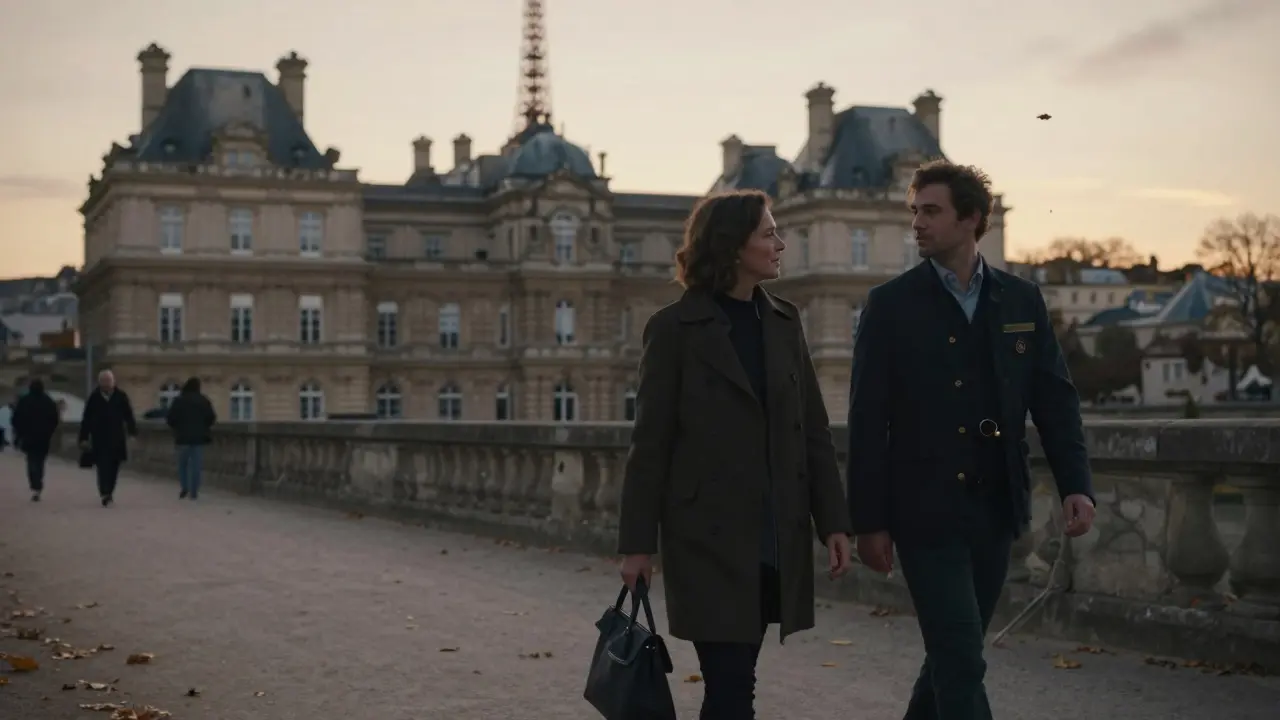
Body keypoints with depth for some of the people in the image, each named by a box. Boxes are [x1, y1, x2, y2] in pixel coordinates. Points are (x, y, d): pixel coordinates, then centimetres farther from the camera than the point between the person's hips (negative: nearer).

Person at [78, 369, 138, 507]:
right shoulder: (93, 398, 0)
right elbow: (86, 419, 3)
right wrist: (84, 438, 0)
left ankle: (108, 492, 23)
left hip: (117, 439, 1)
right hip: (99, 439, -1)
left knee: (114, 467, 8)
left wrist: (133, 432, -2)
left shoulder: (121, 397, 1)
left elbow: (129, 416, 4)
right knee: (103, 466, -10)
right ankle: (105, 494, -13)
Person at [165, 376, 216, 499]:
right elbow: (212, 417, -1)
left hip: (183, 436, -1)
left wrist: (176, 427, 13)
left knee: (182, 463, 12)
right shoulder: (204, 400, 1)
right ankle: (194, 492, 0)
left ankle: (184, 487, -1)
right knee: (196, 465, 2)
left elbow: (170, 417, -6)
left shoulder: (179, 400, -3)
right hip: (199, 436, 1)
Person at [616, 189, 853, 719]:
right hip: (710, 539, -5)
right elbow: (650, 444, -5)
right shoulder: (675, 328, -5)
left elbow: (813, 431, 10)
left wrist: (833, 521, 4)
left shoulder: (784, 322, 10)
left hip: (776, 539, 5)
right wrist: (637, 542, -5)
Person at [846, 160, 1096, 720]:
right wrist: (869, 521, -7)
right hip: (925, 513, -4)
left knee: (953, 653, 14)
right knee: (962, 662, -7)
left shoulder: (1022, 301, 6)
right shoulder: (890, 305, -4)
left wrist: (1076, 484, -8)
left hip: (995, 510, 4)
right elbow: (867, 421, -5)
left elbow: (1055, 400, 6)